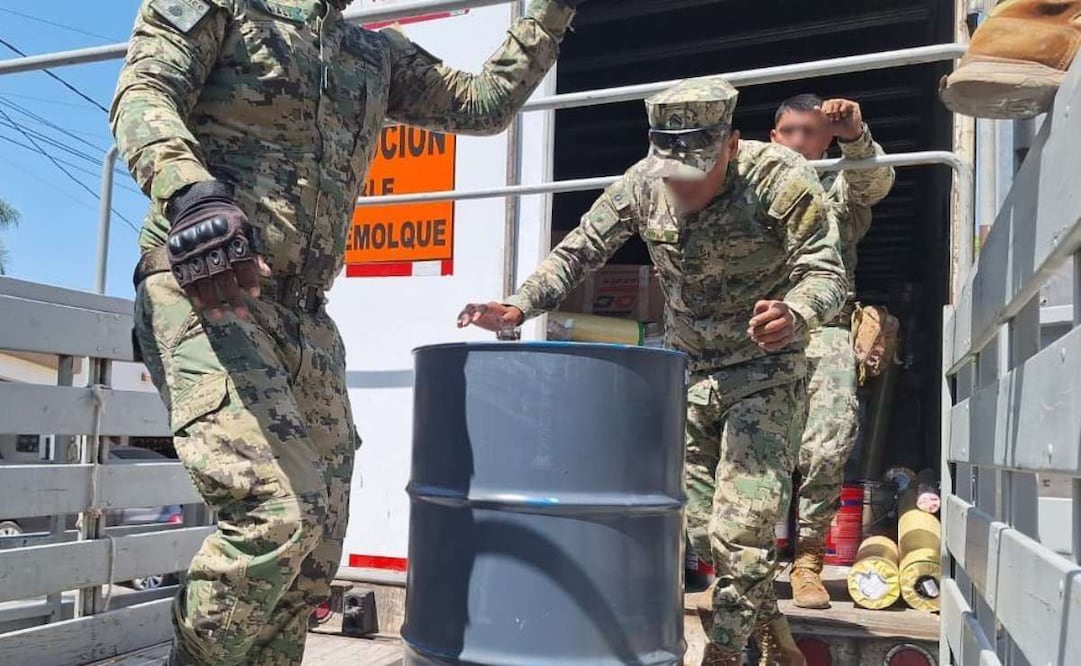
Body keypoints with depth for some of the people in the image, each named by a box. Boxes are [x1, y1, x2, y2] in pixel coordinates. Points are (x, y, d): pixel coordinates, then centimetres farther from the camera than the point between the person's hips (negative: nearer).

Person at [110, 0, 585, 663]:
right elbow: (145, 93, -7)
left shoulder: (378, 56, 23)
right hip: (203, 289, -7)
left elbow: (485, 104, 26)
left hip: (305, 319, 7)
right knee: (278, 512, -23)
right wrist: (189, 189, -28)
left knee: (313, 549, 6)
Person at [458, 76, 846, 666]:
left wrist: (793, 314, -45)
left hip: (763, 373, -4)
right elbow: (579, 251, -3)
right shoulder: (644, 183, -10)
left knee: (742, 529, -10)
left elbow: (825, 273, -21)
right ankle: (762, 612, 30)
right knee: (677, 517, 5)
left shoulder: (780, 179, -21)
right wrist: (519, 306, -19)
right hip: (683, 368, 4)